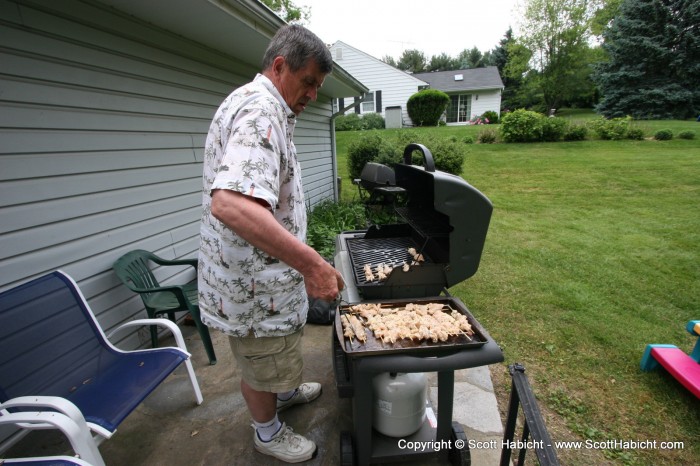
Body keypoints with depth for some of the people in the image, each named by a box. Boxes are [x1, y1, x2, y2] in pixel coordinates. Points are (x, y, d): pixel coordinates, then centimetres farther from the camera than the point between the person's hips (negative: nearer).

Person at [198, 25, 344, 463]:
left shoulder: (262, 107, 12)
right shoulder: (260, 111, -24)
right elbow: (230, 204, -40)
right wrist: (310, 262, -41)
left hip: (265, 268, 10)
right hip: (254, 278, -10)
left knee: (279, 349, 31)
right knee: (262, 364, 15)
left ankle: (286, 390, 57)